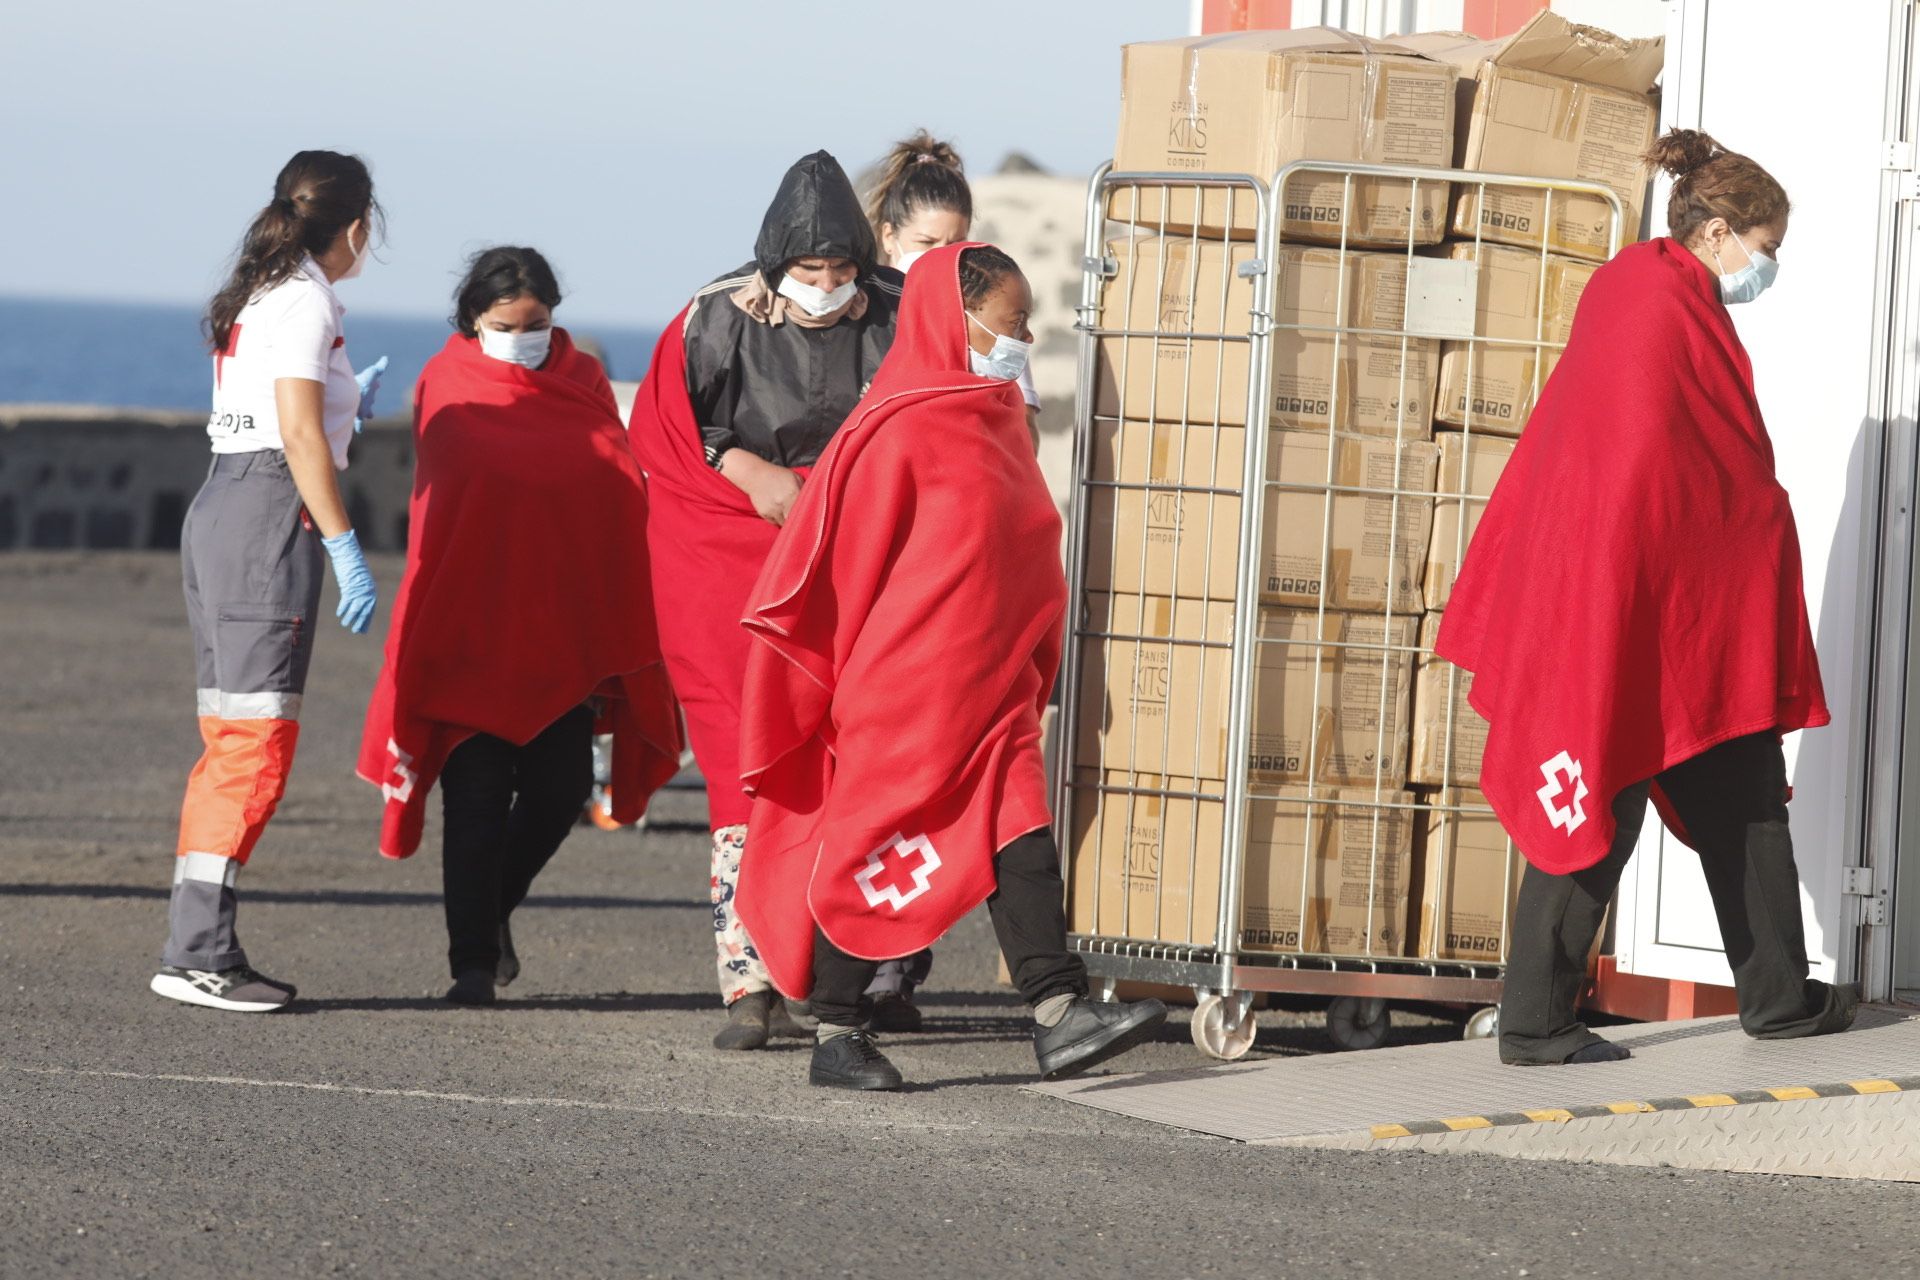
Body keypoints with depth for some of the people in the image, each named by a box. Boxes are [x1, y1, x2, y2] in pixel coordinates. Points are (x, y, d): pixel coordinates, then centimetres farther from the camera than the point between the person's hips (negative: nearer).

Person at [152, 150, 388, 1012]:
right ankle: (197, 952, -14)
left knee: (231, 745, 11)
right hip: (270, 518, -10)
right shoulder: (306, 301, -9)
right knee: (256, 745, -10)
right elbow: (300, 436, -16)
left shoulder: (255, 297, 18)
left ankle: (199, 949, 10)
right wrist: (345, 546, -18)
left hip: (219, 511, 10)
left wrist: (346, 405, 37)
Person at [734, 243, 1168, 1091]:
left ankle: (1059, 1013, -5)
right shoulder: (900, 430, -14)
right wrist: (855, 686, -9)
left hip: (988, 693, 8)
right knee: (874, 850, 0)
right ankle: (837, 1040, 9)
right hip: (901, 692, -8)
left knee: (1020, 832, -2)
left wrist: (1029, 670, 20)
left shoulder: (994, 421, 13)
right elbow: (849, 561, -12)